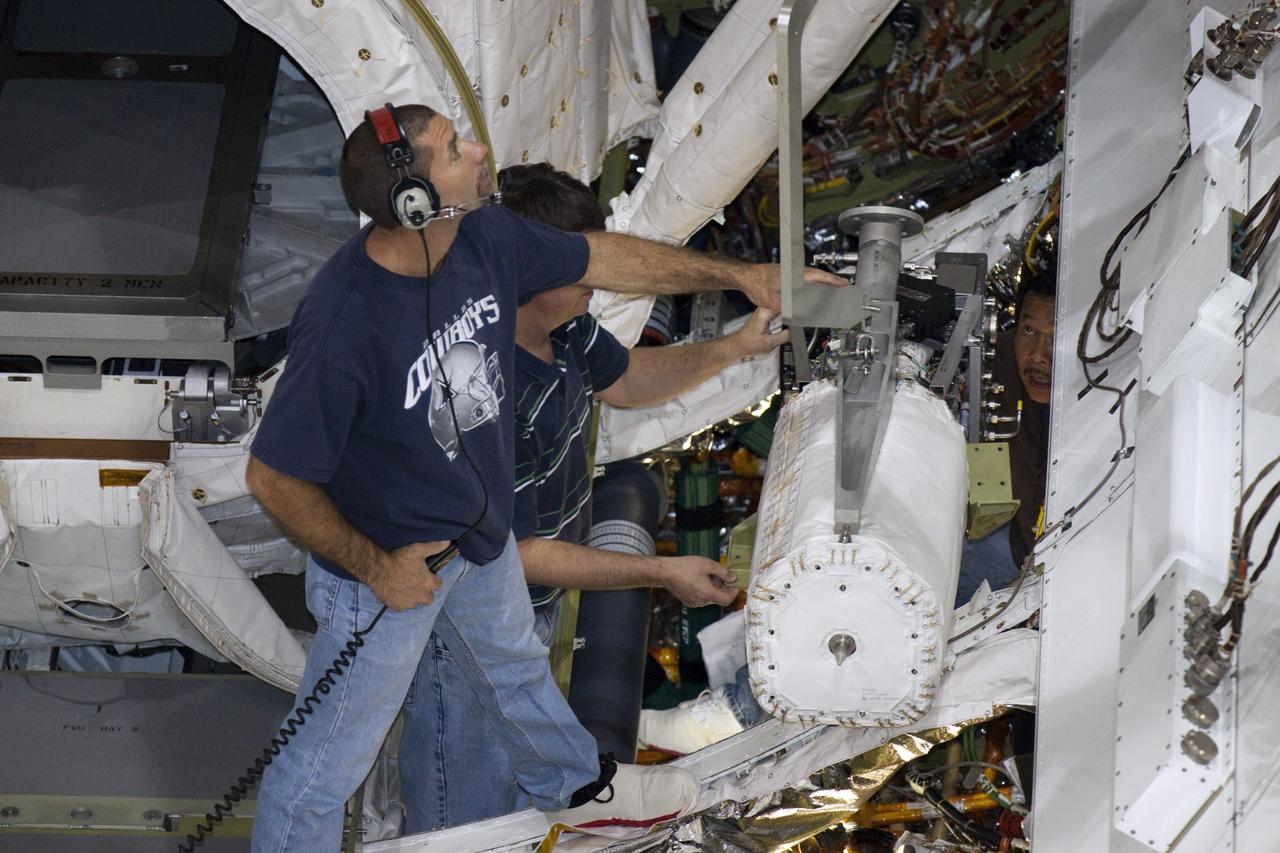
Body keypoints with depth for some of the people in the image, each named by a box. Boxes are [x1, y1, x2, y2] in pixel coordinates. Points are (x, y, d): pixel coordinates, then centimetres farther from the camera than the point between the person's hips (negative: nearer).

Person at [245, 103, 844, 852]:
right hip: (390, 563, -8)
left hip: (482, 532, 9)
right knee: (327, 758, 10)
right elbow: (275, 477, -29)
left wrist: (739, 275, 5)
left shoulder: (485, 240, -18)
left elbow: (603, 259, 1)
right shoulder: (342, 326, -40)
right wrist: (373, 568, -20)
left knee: (516, 667, 36)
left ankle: (576, 787, 64)